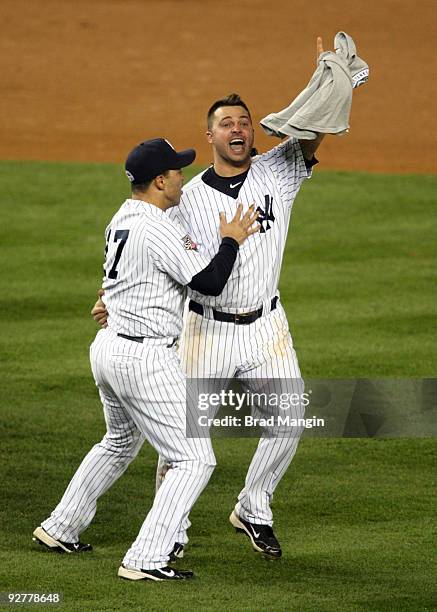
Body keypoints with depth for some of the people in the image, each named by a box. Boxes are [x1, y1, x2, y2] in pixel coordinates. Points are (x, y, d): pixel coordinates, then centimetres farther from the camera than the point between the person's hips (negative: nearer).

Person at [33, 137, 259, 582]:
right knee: (195, 459, -6)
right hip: (145, 358, -10)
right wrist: (231, 241, -2)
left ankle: (60, 529, 38)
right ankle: (145, 561, -12)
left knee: (120, 443, 31)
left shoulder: (121, 218, 10)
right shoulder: (158, 229, -19)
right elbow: (211, 283, -17)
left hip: (107, 347, 10)